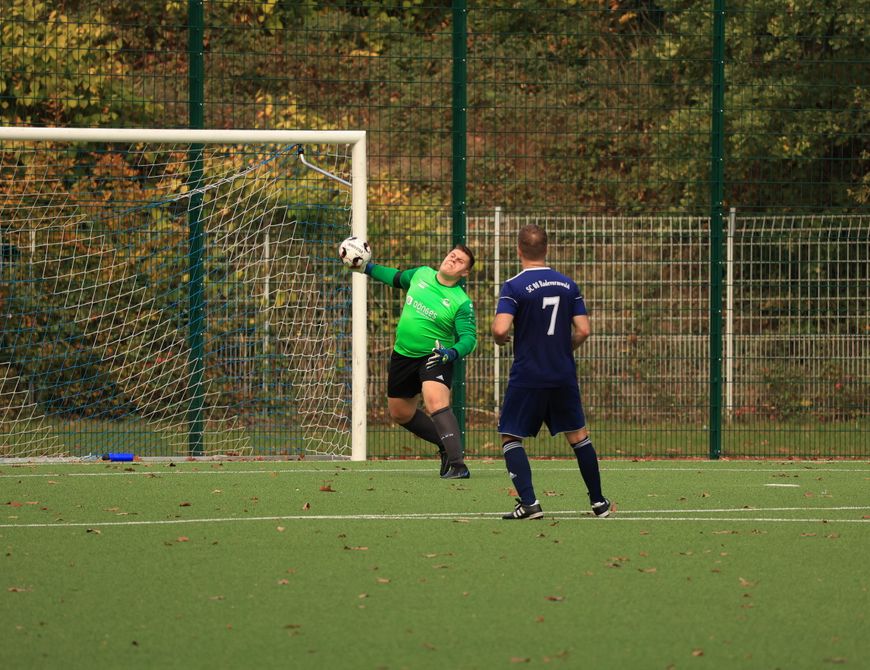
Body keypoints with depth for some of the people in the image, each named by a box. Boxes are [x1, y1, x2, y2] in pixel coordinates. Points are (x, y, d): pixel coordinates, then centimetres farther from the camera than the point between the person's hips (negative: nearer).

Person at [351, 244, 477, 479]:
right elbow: (398, 278, 21)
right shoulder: (421, 274, 0)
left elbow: (468, 338, -23)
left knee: (436, 403, -31)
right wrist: (368, 268, 23)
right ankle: (447, 444, 34)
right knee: (400, 413, 16)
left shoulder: (462, 303, -16)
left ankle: (457, 464, -35)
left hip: (435, 357, -7)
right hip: (403, 354, 7)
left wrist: (453, 352, -43)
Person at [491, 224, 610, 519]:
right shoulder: (568, 285, 4)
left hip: (527, 377, -4)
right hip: (564, 376, 4)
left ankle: (529, 502, -9)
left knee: (511, 437, 5)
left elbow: (500, 329, -21)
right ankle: (599, 502, 20)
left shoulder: (514, 287, -10)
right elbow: (583, 330, 2)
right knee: (578, 436, 16)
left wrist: (500, 339, 2)